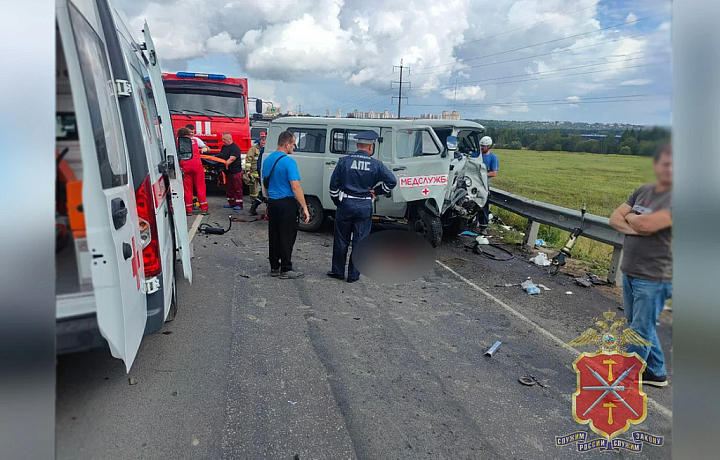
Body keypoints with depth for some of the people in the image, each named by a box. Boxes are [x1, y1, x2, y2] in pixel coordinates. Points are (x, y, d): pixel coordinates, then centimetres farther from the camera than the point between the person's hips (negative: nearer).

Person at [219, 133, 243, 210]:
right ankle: (231, 203, 22)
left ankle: (239, 204, 2)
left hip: (235, 172, -9)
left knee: (237, 189, -3)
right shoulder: (224, 147, 14)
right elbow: (221, 157, 21)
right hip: (227, 172, 9)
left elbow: (231, 159, -24)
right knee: (228, 188, 13)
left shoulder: (235, 148, -14)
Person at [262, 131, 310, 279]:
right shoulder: (288, 162, -17)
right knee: (287, 238, 0)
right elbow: (295, 187, -20)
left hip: (272, 203, 8)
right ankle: (286, 270, 6)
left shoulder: (267, 160, 9)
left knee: (274, 237, 13)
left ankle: (274, 267, 21)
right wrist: (305, 208, -17)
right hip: (287, 203, -8)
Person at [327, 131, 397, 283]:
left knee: (341, 240, 12)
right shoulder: (376, 164, -3)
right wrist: (376, 191, 6)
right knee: (359, 241, 8)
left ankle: (338, 271, 22)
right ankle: (353, 275, 13)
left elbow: (333, 185, 0)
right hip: (365, 207, 0)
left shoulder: (344, 161, -3)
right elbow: (392, 181, -2)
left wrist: (337, 201, 12)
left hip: (345, 205, 0)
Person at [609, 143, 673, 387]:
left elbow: (647, 224, -27)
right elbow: (615, 219, 4)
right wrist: (633, 227, -16)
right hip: (629, 273, 8)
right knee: (639, 325, 19)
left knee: (640, 330, 3)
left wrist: (630, 217, -5)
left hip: (653, 278, -8)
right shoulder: (643, 191, 7)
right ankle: (656, 372, 36)